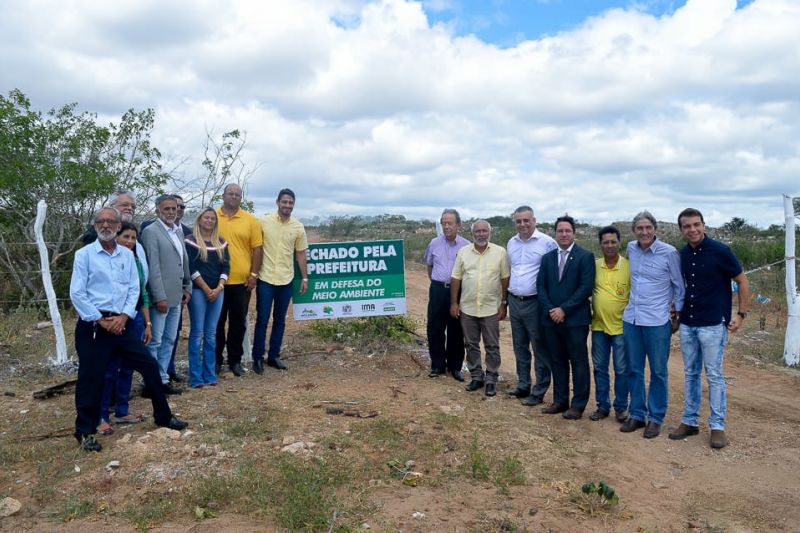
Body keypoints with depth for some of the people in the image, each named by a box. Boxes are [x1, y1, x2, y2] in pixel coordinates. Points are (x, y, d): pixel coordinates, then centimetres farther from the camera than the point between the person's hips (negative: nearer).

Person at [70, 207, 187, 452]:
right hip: (93, 325, -4)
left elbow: (134, 289, 6)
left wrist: (124, 316, -8)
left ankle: (163, 416, 22)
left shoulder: (127, 255, 9)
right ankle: (85, 431, 19)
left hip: (121, 323, 4)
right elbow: (77, 293, -8)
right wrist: (100, 321, -11)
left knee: (149, 366, 6)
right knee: (91, 378, 1)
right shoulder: (84, 254, -3)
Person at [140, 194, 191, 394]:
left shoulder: (179, 231, 14)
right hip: (161, 297, -8)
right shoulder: (150, 231, -10)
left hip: (176, 296, 8)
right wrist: (160, 297, -18)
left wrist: (187, 287, 12)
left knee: (169, 340, 14)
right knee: (154, 341, 0)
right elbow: (153, 267, -15)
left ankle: (162, 379, 23)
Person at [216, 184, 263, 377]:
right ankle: (216, 359, 22)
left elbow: (257, 248, 3)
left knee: (238, 322, 8)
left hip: (241, 281, 0)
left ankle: (235, 360, 20)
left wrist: (254, 274, -3)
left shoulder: (251, 220, 2)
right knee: (217, 322, 9)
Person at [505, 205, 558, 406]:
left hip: (535, 303, -6)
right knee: (520, 347, 16)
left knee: (540, 349, 2)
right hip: (514, 301, 6)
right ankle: (523, 385, 29)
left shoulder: (547, 243, -10)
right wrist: (508, 297, 15)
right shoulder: (511, 243, 9)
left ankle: (539, 392, 12)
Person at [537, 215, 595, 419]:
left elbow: (586, 287, -12)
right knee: (557, 361, 12)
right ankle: (560, 401, 23)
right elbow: (541, 286, 6)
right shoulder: (547, 258, 11)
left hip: (575, 319, -4)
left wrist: (564, 309, -15)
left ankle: (578, 405, 13)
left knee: (578, 362, 4)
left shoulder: (585, 256, -4)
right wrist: (550, 310, -8)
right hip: (551, 318, 5)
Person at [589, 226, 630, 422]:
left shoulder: (629, 266, -7)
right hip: (598, 326, 3)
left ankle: (621, 407, 20)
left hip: (621, 327, -3)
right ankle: (602, 406, 23)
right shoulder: (594, 266, 1)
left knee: (621, 370, 6)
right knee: (600, 368, 11)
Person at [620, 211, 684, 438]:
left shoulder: (669, 252, -9)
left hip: (657, 321, -4)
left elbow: (679, 285, 1)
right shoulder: (631, 249, 5)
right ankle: (637, 414, 23)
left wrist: (677, 311, 2)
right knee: (634, 369, 11)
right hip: (631, 318, 5)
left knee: (658, 372, 6)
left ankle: (655, 418, 17)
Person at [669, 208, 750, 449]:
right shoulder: (683, 254, 4)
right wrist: (677, 311, 13)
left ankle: (717, 426, 13)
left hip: (713, 324, -5)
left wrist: (741, 315, -7)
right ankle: (690, 421, 21)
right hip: (687, 324, 5)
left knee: (714, 375, 1)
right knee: (690, 373, 11)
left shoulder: (720, 251, -10)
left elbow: (743, 282, -4)